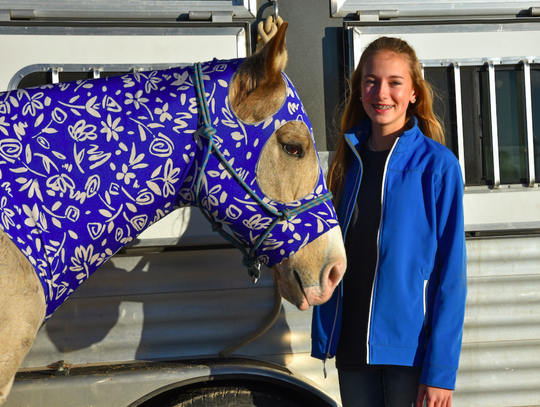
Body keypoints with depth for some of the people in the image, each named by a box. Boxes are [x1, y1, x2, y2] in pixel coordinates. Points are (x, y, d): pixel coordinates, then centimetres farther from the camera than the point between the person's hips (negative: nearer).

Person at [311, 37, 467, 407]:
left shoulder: (438, 164, -8)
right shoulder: (350, 160, 7)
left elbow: (451, 273, -11)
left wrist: (441, 369, -15)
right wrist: (324, 335, 6)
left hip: (412, 347, -4)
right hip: (352, 347, 4)